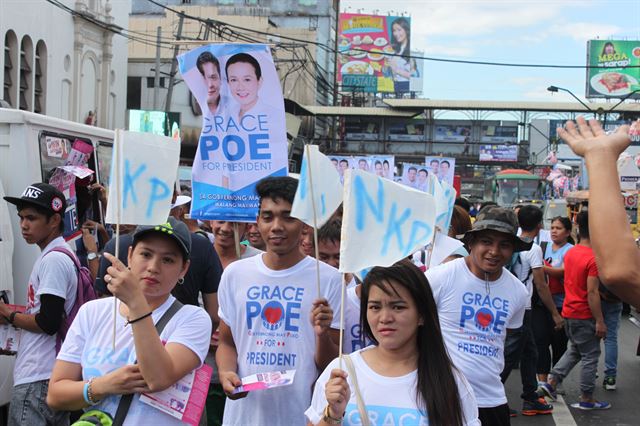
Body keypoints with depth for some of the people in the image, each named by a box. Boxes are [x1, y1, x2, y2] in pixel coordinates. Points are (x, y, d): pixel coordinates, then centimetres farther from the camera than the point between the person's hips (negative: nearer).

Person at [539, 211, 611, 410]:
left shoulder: (570, 252, 5)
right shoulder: (593, 258, -20)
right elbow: (592, 292, -22)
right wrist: (600, 321, -18)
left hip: (568, 311, 8)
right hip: (584, 315, -8)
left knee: (575, 350, 23)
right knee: (590, 356, 4)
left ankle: (551, 382, 18)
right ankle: (586, 399, 12)